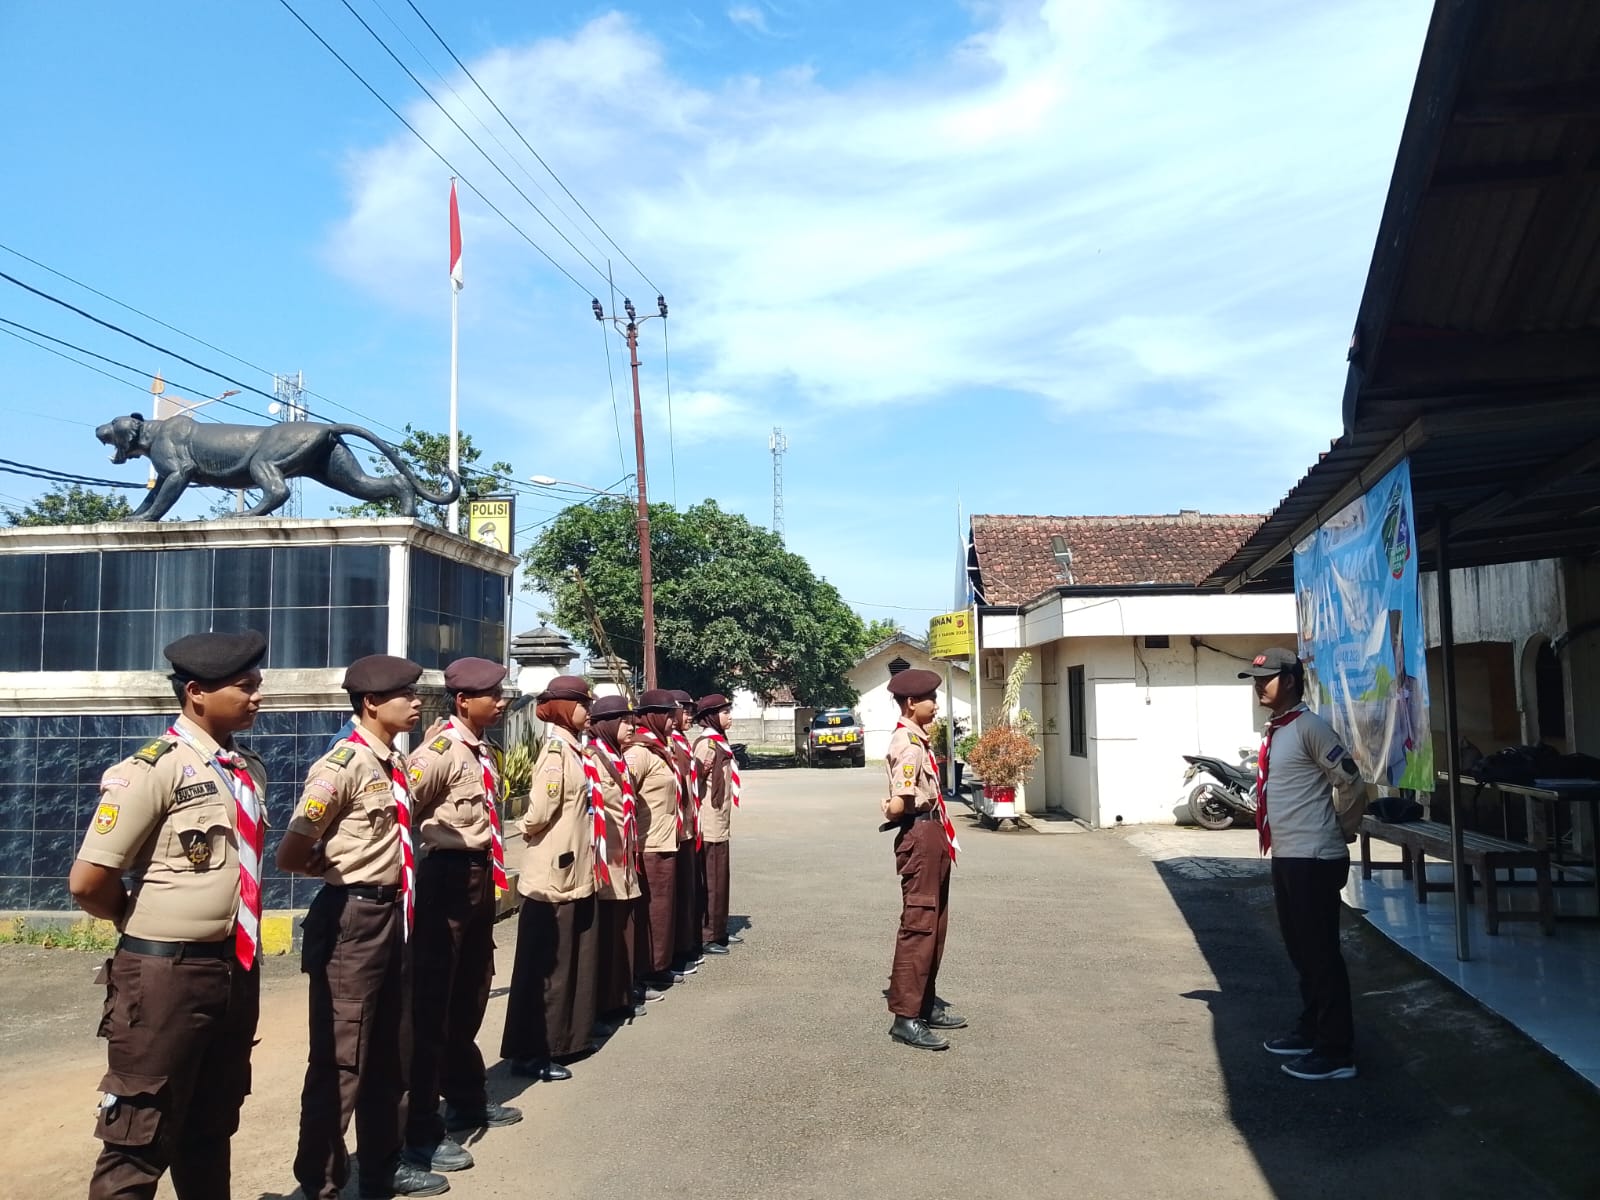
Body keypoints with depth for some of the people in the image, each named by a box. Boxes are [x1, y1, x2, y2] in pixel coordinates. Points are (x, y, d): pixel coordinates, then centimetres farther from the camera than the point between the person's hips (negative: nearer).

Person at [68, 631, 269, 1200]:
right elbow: (87, 881, -16)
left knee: (213, 1128, 20)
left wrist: (237, 951, 11)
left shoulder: (250, 770, 7)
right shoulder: (153, 769, -15)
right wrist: (146, 922, 0)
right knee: (140, 1138, 5)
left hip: (235, 969, 7)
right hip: (165, 973, -6)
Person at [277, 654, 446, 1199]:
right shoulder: (343, 765, -17)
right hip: (351, 920, -9)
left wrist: (394, 895, 9)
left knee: (385, 1052, 20)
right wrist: (341, 870, -2)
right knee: (340, 1058, 3)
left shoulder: (395, 762, 8)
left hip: (391, 914, 9)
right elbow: (291, 855, -16)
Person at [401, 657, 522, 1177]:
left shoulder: (484, 752, 12)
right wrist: (421, 859, -10)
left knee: (470, 995, 21)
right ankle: (420, 1130, 9)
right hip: (448, 876, -9)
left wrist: (488, 868, 17)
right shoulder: (440, 751, -17)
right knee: (431, 1002, -1)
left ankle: (466, 1099, 38)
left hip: (480, 874, 9)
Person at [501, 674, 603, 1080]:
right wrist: (530, 834, -3)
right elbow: (539, 813, -22)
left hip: (574, 873, 9)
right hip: (553, 876, -9)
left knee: (571, 962, 17)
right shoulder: (556, 751, -18)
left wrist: (584, 860, 11)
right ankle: (530, 1052, 12)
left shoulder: (574, 749, 11)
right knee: (545, 966, 1)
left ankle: (562, 1041, 29)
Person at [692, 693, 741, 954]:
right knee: (711, 880, -4)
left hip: (720, 822, 9)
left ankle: (718, 930, 24)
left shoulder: (718, 741, 15)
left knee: (719, 878, 15)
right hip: (710, 823, -9)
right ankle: (706, 935, 3)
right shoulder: (706, 743, -14)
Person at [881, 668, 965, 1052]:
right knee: (918, 924, -7)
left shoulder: (917, 739, 15)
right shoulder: (908, 744, -18)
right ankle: (905, 1017, -2)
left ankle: (926, 1002, 28)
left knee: (935, 922, 17)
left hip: (933, 835, 11)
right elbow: (899, 803, -24)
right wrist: (891, 813, -4)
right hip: (919, 836, -11)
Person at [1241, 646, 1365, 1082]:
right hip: (1286, 856, 10)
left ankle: (1336, 1051, 6)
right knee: (1300, 950, 19)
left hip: (1313, 859, -10)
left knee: (1320, 953, -3)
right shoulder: (1274, 731, 13)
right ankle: (1310, 1029, 32)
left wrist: (1338, 827, -3)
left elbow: (1350, 782, -14)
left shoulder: (1309, 727, -15)